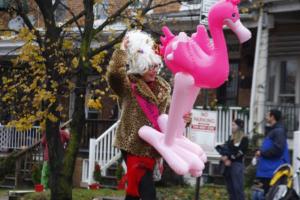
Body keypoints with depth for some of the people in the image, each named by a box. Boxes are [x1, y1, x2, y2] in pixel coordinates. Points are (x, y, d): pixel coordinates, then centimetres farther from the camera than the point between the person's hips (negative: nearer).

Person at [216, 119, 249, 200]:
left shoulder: (244, 139, -5)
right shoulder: (231, 137, 17)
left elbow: (240, 152, -13)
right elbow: (225, 148, 12)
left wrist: (229, 157, -14)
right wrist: (224, 157, -7)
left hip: (237, 164, -7)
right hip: (228, 164, 7)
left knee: (238, 187, -9)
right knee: (230, 187, 8)